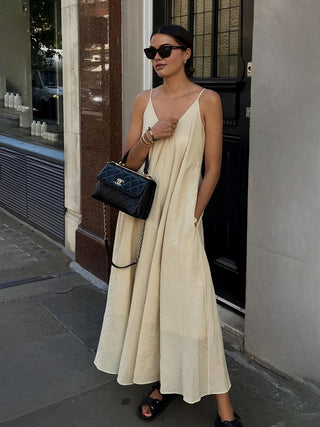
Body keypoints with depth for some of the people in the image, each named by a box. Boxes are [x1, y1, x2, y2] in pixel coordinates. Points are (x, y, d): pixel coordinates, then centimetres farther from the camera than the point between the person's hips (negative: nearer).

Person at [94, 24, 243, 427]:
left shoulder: (207, 100, -2)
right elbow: (129, 163, 9)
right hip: (141, 208, 5)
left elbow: (212, 168, -3)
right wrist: (150, 137, -10)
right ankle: (161, 382, 27)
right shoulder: (145, 101, 10)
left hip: (180, 211, -5)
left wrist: (192, 217, -11)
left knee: (191, 302, -7)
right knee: (148, 295, 10)